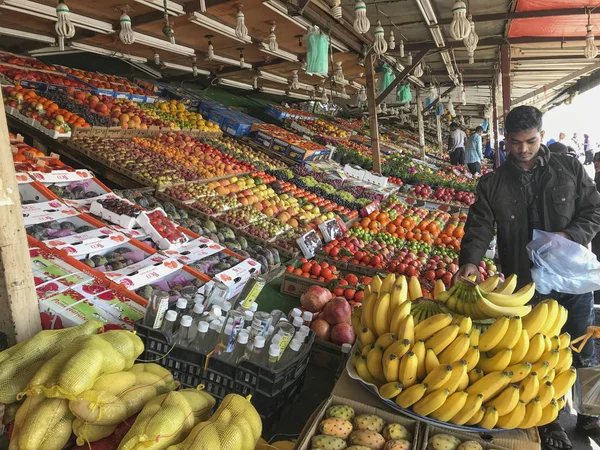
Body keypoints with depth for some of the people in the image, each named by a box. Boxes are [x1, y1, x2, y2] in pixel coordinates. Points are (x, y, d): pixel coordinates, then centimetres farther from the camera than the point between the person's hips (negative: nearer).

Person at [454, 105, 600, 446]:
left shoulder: (570, 169, -1)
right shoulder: (492, 184, -3)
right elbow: (480, 227, -8)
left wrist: (570, 235, -16)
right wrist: (471, 261, -25)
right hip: (526, 285, -1)